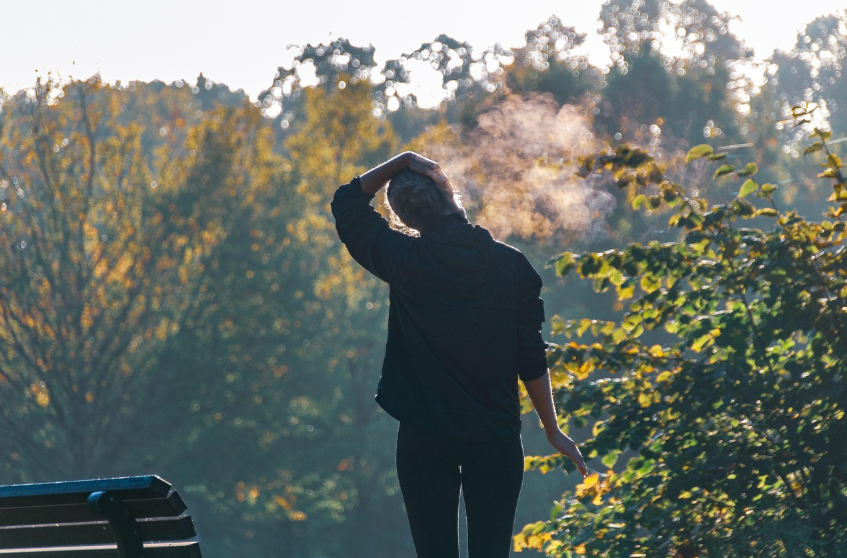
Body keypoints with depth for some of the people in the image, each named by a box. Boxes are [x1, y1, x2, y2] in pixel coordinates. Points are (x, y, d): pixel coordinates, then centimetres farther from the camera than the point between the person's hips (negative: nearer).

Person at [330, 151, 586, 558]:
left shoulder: (404, 261, -7)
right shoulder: (511, 265, -3)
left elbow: (347, 203, 10)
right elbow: (531, 360, 0)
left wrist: (402, 162, 6)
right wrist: (553, 431, 9)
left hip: (424, 440, -1)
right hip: (496, 440, 1)